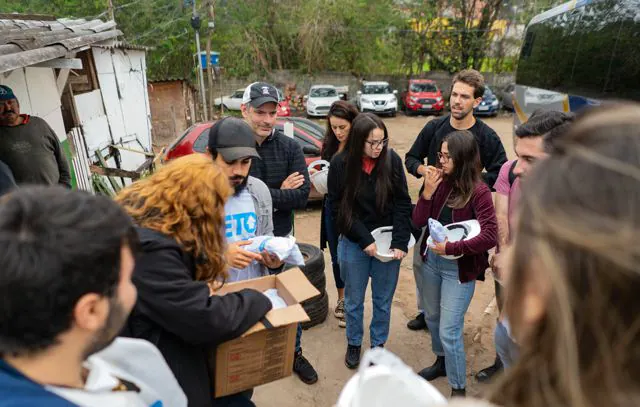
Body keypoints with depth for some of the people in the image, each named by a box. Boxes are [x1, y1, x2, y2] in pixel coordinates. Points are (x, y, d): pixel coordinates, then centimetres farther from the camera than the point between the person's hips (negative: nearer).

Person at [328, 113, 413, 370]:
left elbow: (402, 203, -6)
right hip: (353, 243, 0)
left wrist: (400, 242, -14)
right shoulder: (341, 164, -12)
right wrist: (365, 240, -15)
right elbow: (339, 208, -9)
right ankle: (353, 344, 39)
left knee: (383, 300, 15)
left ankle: (378, 344, 38)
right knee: (354, 300, 15)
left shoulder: (392, 160, -10)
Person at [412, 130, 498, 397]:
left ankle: (458, 389, 22)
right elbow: (418, 222, -3)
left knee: (449, 330, 0)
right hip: (431, 260, 6)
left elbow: (490, 237, -24)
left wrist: (451, 248, -23)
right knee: (432, 317, 23)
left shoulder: (478, 192, -17)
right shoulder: (441, 182, -3)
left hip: (459, 268, -6)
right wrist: (428, 191, -15)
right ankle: (442, 362, 49)